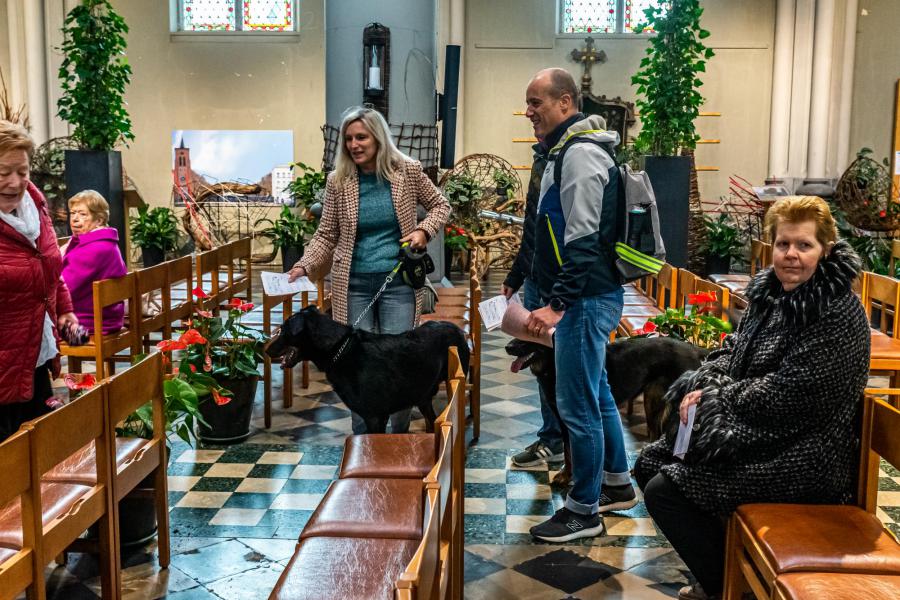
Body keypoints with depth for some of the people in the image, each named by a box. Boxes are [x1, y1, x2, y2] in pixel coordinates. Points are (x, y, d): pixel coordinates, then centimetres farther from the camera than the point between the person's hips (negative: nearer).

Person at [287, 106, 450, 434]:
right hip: (354, 284, 1)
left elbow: (440, 204, 12)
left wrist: (424, 230, -6)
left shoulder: (407, 171, -2)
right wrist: (304, 266, -11)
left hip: (398, 282, -1)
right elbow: (326, 234, 3)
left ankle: (400, 439, 21)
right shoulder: (338, 181, -1)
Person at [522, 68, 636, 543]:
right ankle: (617, 485, 35)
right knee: (596, 392, 20)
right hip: (586, 296, 11)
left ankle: (584, 511, 9)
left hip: (586, 298, -11)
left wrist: (558, 303, -25)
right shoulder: (569, 151, 16)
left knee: (577, 404, -3)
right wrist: (554, 298, 24)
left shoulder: (580, 154, -16)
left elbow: (583, 240, -23)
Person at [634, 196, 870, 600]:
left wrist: (716, 396, -13)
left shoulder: (837, 313, -19)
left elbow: (788, 397, -24)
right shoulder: (772, 293, 6)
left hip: (802, 453, -9)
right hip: (754, 429, 10)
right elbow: (733, 350, 14)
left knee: (664, 491, -15)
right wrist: (704, 385, -6)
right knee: (649, 463, 10)